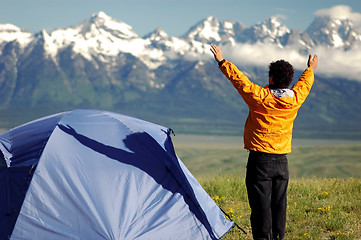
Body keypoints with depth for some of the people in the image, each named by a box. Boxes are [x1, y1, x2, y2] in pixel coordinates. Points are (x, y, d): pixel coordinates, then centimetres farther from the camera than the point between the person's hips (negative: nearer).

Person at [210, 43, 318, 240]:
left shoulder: (260, 97, -13)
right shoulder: (294, 99, 2)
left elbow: (239, 79, -6)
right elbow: (304, 84, 22)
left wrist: (222, 62, 6)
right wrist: (310, 69, 42)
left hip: (260, 160, -5)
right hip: (282, 162, 5)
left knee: (261, 205, -2)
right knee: (279, 205, 10)